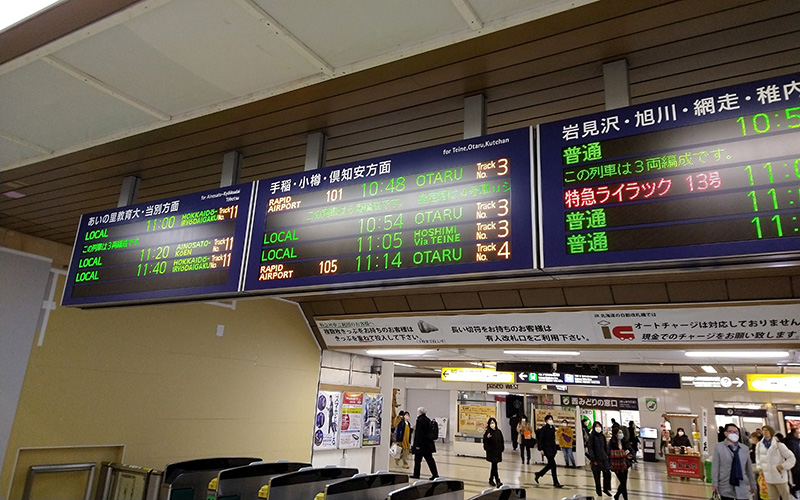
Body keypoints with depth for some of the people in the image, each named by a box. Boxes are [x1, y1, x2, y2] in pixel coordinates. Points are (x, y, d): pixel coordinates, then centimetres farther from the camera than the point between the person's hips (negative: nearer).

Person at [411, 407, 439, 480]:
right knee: (429, 459, 9)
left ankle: (416, 474, 12)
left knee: (417, 459, 4)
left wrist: (417, 445, -18)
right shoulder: (428, 420, 10)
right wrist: (416, 429, 25)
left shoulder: (420, 420, -16)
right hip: (428, 443, 8)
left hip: (421, 444, -8)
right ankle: (435, 474, 4)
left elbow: (419, 433, -19)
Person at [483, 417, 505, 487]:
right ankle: (498, 481, -11)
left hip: (498, 451, 5)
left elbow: (502, 441, 12)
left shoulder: (499, 431, 6)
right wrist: (487, 438, -30)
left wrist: (502, 449, 6)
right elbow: (485, 441, -11)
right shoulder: (488, 432, -8)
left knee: (494, 466, 14)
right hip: (491, 451, -5)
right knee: (494, 466, -10)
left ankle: (491, 479, 27)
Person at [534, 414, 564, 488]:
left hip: (552, 448, 8)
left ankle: (538, 474, 24)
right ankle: (555, 482, 3)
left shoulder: (553, 428, 11)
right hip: (547, 448, -8)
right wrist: (541, 449, -16)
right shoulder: (544, 428, -11)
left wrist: (556, 448, 17)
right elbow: (540, 439, -12)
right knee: (553, 465, -8)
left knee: (550, 465, 12)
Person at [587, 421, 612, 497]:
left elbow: (606, 447, 14)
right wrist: (592, 459, -16)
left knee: (608, 474, -2)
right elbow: (590, 448, -10)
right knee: (597, 476, 3)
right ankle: (599, 491, 17)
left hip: (604, 458, 4)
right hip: (596, 459, -4)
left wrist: (607, 456, 9)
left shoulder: (603, 436, 9)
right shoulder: (592, 436, -6)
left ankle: (606, 489, 17)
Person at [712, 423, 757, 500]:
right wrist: (715, 483, -8)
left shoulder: (744, 449, 9)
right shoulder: (719, 447, -1)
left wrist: (753, 485, 17)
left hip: (742, 487, 2)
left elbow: (749, 468, 14)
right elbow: (715, 466, -4)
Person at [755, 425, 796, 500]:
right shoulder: (759, 445, 2)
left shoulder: (779, 444, -11)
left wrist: (783, 466, -13)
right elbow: (758, 457, 18)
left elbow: (791, 458, -7)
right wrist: (759, 467, 7)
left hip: (780, 477, -4)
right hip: (768, 478, 4)